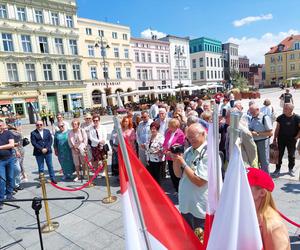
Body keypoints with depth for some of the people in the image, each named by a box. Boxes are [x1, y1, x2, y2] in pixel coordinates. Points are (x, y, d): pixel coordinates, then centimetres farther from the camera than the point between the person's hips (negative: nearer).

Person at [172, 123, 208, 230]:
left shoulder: (209, 153, -18)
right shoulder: (188, 151, 3)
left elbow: (199, 181, -23)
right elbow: (178, 174, 8)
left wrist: (183, 163, -19)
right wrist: (175, 160, -10)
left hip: (201, 209, -6)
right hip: (185, 205, 7)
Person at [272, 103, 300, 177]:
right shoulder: (280, 118, -5)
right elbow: (277, 129, 1)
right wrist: (275, 139, 0)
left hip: (292, 140, -1)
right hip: (281, 139, 1)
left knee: (291, 155, 12)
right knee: (279, 155, 3)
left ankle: (291, 169, 29)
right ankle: (277, 169, 14)